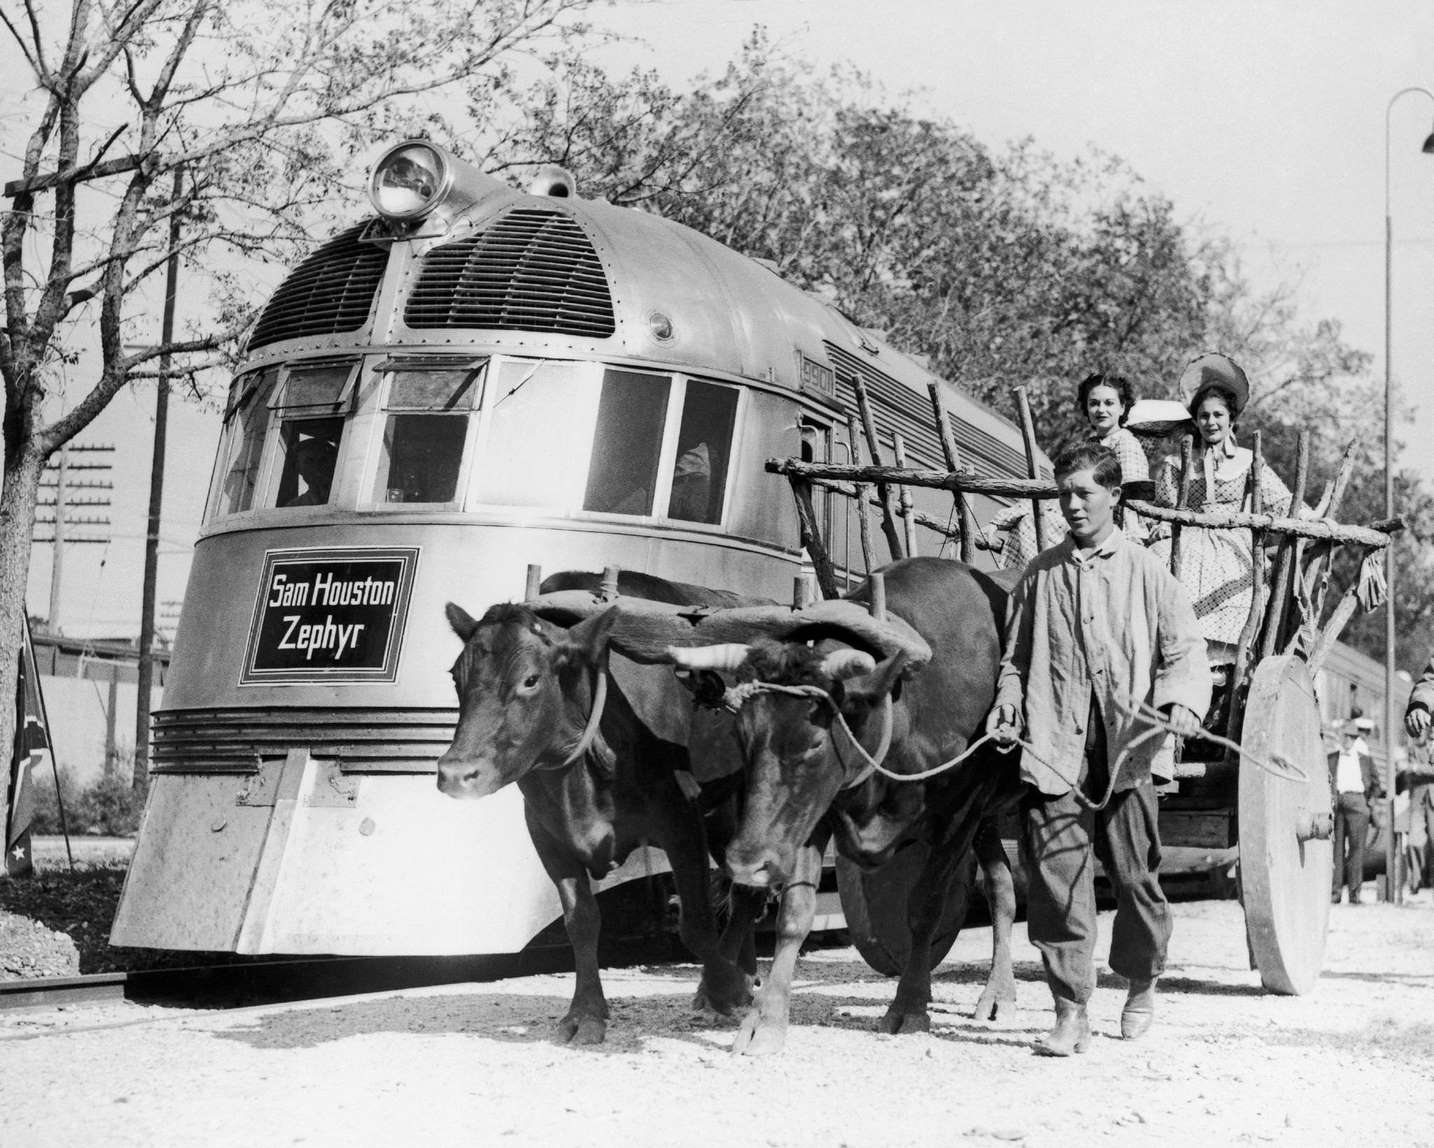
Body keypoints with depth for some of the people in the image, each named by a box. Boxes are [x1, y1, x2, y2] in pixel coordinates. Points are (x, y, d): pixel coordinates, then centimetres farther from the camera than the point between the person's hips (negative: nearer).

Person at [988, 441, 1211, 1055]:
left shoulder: (1146, 572, 7)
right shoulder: (1040, 574, 13)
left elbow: (1186, 651, 4)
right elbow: (1015, 658, 21)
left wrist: (1183, 701, -14)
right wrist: (1008, 703, 3)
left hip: (1125, 751, -1)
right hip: (1054, 751, 1)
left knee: (1136, 875, 6)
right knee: (1056, 878, -7)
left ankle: (1141, 986, 31)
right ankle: (1070, 1013, -1)